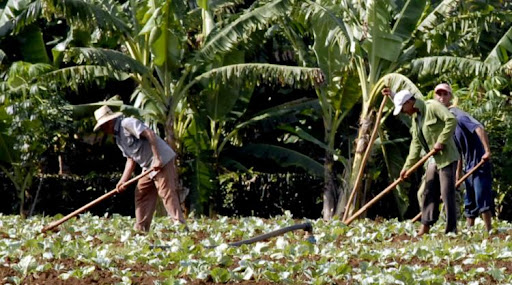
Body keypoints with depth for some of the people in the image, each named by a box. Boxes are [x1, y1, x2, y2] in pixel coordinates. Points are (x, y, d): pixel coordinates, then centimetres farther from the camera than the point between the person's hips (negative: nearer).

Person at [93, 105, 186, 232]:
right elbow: (131, 159, 17)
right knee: (141, 194, 11)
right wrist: (123, 181, 6)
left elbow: (150, 134, -20)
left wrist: (157, 158, -24)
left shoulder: (127, 123, -11)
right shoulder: (118, 138, 19)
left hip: (162, 160, -10)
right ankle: (141, 229, 15)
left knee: (167, 193, -14)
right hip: (149, 167, 10)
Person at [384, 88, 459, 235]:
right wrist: (407, 166, 8)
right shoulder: (414, 117, 14)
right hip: (434, 160, 9)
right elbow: (416, 144, 15)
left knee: (447, 194, -8)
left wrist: (441, 141, -22)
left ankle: (451, 230, -4)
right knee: (429, 193, 10)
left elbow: (451, 120, -24)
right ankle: (425, 227, 15)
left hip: (446, 158, -9)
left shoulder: (433, 107, -13)